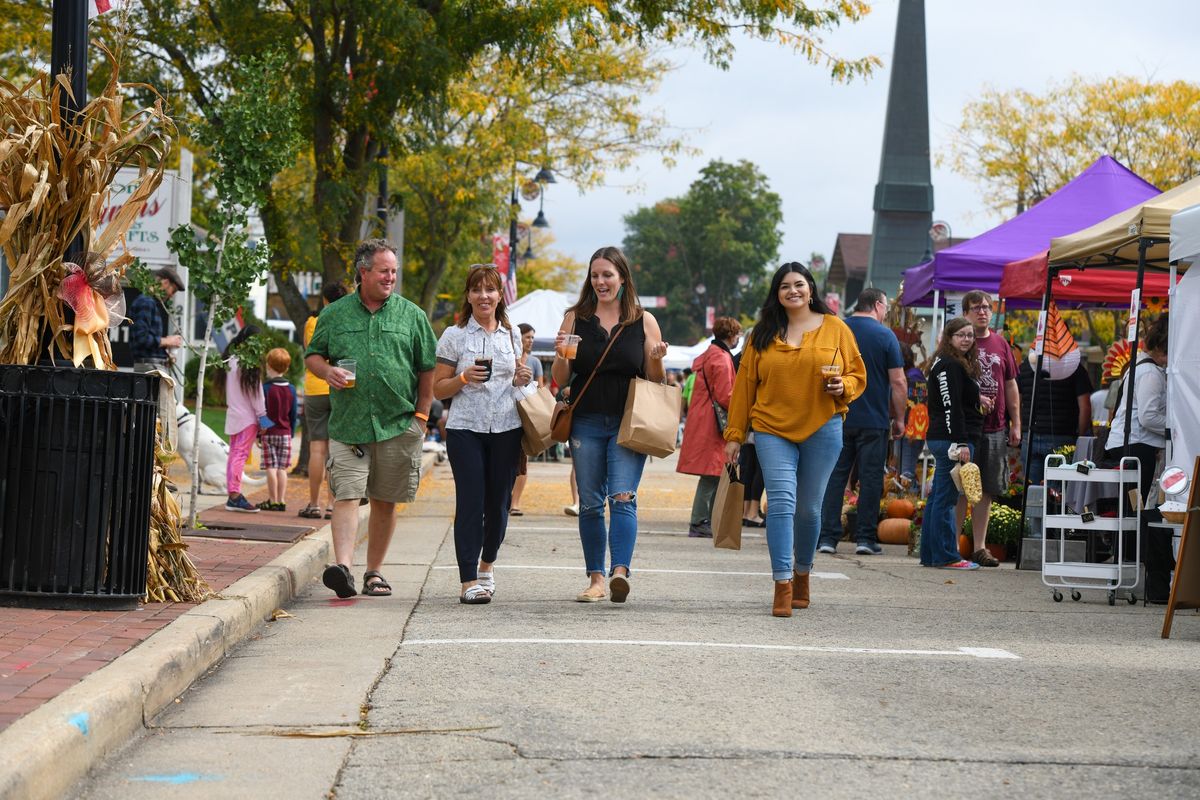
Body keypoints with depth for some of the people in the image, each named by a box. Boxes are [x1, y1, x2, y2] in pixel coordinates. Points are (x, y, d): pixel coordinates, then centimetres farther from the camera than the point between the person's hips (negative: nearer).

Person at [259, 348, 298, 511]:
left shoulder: (265, 388, -8)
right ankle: (282, 501, 5)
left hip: (269, 433, -3)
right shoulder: (291, 389, 4)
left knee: (271, 467, -1)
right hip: (285, 433, 3)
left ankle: (273, 501, -1)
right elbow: (293, 415, 9)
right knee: (282, 468, 5)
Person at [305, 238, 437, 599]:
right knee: (346, 494, -13)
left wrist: (421, 415, 3)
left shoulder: (412, 315, 8)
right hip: (348, 423, -1)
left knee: (385, 501, 6)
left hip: (398, 424, 1)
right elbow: (313, 355, 15)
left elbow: (428, 369, 9)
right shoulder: (335, 315, 8)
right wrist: (327, 371, -7)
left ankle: (374, 572, 16)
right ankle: (343, 566, -23)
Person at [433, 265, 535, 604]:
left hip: (506, 429, 3)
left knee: (499, 502, 6)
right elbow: (438, 389, 4)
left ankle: (487, 564, 30)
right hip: (466, 428, -3)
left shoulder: (512, 337, 13)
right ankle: (469, 581, -9)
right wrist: (465, 378, -13)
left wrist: (523, 380, 1)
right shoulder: (454, 336, 3)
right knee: (470, 502, -9)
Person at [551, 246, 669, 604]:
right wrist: (560, 356, -12)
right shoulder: (575, 318, 8)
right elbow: (560, 380, 9)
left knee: (623, 497, -17)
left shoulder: (644, 321, 6)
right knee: (590, 504, 5)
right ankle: (596, 579, 12)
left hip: (628, 423, -2)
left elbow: (655, 381, 10)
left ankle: (620, 571, -27)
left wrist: (656, 359, -11)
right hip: (586, 423, 2)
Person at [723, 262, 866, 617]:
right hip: (772, 429, 0)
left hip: (822, 429, 0)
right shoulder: (763, 334, 7)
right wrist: (735, 434, 6)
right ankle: (782, 585, -14)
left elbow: (858, 374, 11)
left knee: (809, 507, 7)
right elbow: (744, 385, 9)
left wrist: (843, 386, -12)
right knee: (781, 502, -13)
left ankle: (802, 573, 28)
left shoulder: (835, 329, 5)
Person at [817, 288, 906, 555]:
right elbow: (898, 382, -7)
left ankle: (828, 536, 2)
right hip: (874, 421, -3)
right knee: (870, 478, 4)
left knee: (834, 476, 5)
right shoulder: (885, 336, -5)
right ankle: (865, 538, 5)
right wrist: (899, 418, 3)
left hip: (838, 420, 3)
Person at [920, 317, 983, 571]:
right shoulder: (949, 366, -12)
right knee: (946, 499, -8)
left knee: (938, 498, 12)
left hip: (943, 440, 11)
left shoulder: (962, 365, 21)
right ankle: (946, 556, -7)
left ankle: (930, 555, 16)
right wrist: (961, 443, -22)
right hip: (952, 440, -11)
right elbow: (951, 407, -18)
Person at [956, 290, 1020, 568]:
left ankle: (979, 546, 12)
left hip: (995, 428, 4)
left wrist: (1016, 424, 11)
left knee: (987, 490, 6)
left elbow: (1011, 386, 17)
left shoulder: (1001, 344, 13)